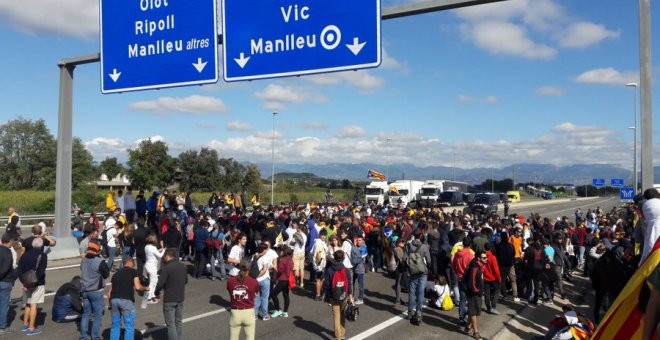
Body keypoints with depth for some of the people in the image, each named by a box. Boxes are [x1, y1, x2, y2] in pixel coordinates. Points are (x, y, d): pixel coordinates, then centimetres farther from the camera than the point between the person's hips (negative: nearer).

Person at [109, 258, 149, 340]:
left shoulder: (116, 273, 22)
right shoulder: (133, 272, 6)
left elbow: (110, 292, 19)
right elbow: (137, 287, -5)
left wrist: (111, 304, 27)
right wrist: (145, 288, 14)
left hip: (114, 299, 6)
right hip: (126, 300, -5)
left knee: (115, 325, 15)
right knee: (129, 326, 3)